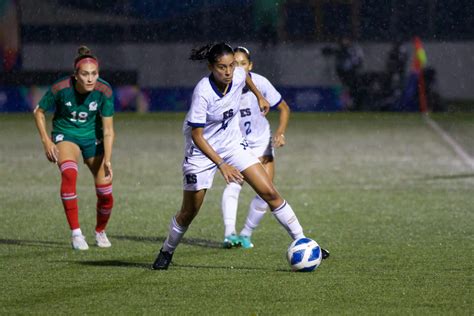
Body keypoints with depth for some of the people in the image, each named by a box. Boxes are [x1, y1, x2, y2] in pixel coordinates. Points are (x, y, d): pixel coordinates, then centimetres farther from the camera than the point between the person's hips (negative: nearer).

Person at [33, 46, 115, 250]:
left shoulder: (104, 92, -21)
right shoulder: (60, 89, -24)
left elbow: (108, 130, -18)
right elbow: (39, 112, -5)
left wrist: (107, 160, -30)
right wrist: (46, 141, -13)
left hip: (92, 136, 2)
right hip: (65, 134, -2)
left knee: (105, 195, -3)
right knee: (69, 173, -33)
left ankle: (100, 232, 29)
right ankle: (76, 233, -26)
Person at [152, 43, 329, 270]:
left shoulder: (238, 76, -14)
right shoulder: (203, 93, -30)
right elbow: (197, 136, -27)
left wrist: (259, 97, 26)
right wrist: (221, 164, -34)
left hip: (233, 145, 4)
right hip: (202, 152, -4)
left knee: (269, 193, -7)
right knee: (188, 213, 5)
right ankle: (167, 251, 30)